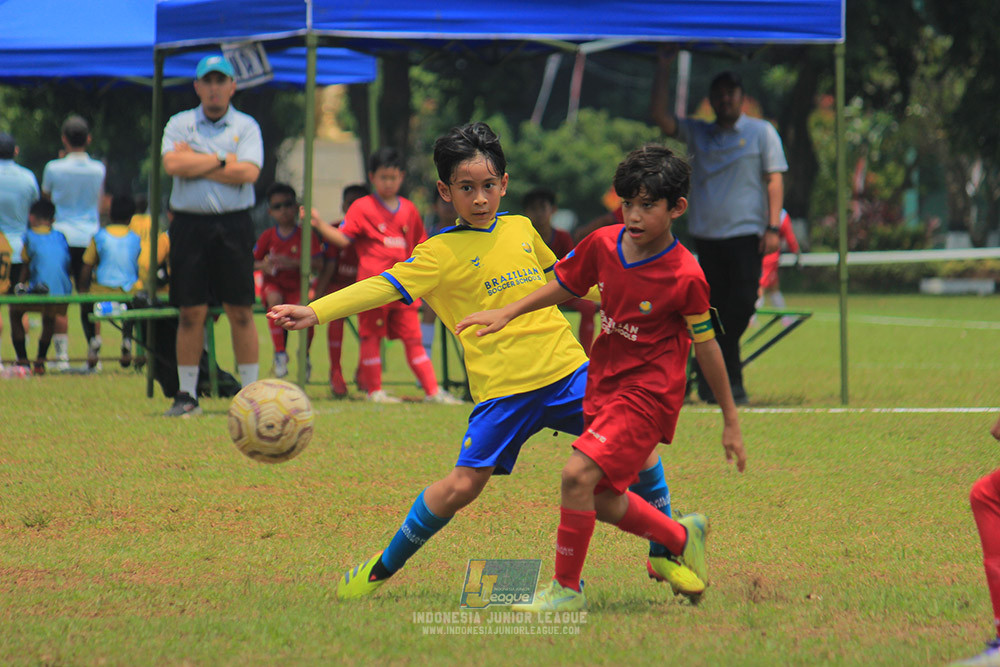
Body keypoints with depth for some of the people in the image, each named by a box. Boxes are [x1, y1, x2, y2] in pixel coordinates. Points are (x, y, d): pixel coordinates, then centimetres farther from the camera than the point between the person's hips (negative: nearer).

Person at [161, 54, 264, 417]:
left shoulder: (246, 126, 7)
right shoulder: (180, 124, 9)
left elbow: (248, 173, -10)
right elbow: (172, 165, -9)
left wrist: (196, 163, -7)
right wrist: (222, 162, -7)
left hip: (233, 226, -1)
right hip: (189, 224, 1)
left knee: (241, 312, -1)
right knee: (191, 313, 1)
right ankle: (187, 394, 6)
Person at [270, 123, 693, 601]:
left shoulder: (520, 228, 12)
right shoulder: (441, 252, -4)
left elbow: (557, 275, 31)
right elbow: (385, 287, -15)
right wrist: (315, 312, -28)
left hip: (565, 367, 4)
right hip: (503, 388, -4)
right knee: (463, 484, -10)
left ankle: (665, 556, 14)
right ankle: (383, 569, 11)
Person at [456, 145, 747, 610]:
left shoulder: (685, 278, -17)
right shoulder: (602, 245, -3)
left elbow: (706, 347, -6)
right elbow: (563, 288, 16)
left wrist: (730, 421, 2)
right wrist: (507, 314, 8)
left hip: (649, 393, -7)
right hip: (603, 384, 7)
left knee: (578, 473, -21)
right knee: (604, 501, 11)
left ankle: (566, 588, -9)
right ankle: (682, 537, 36)